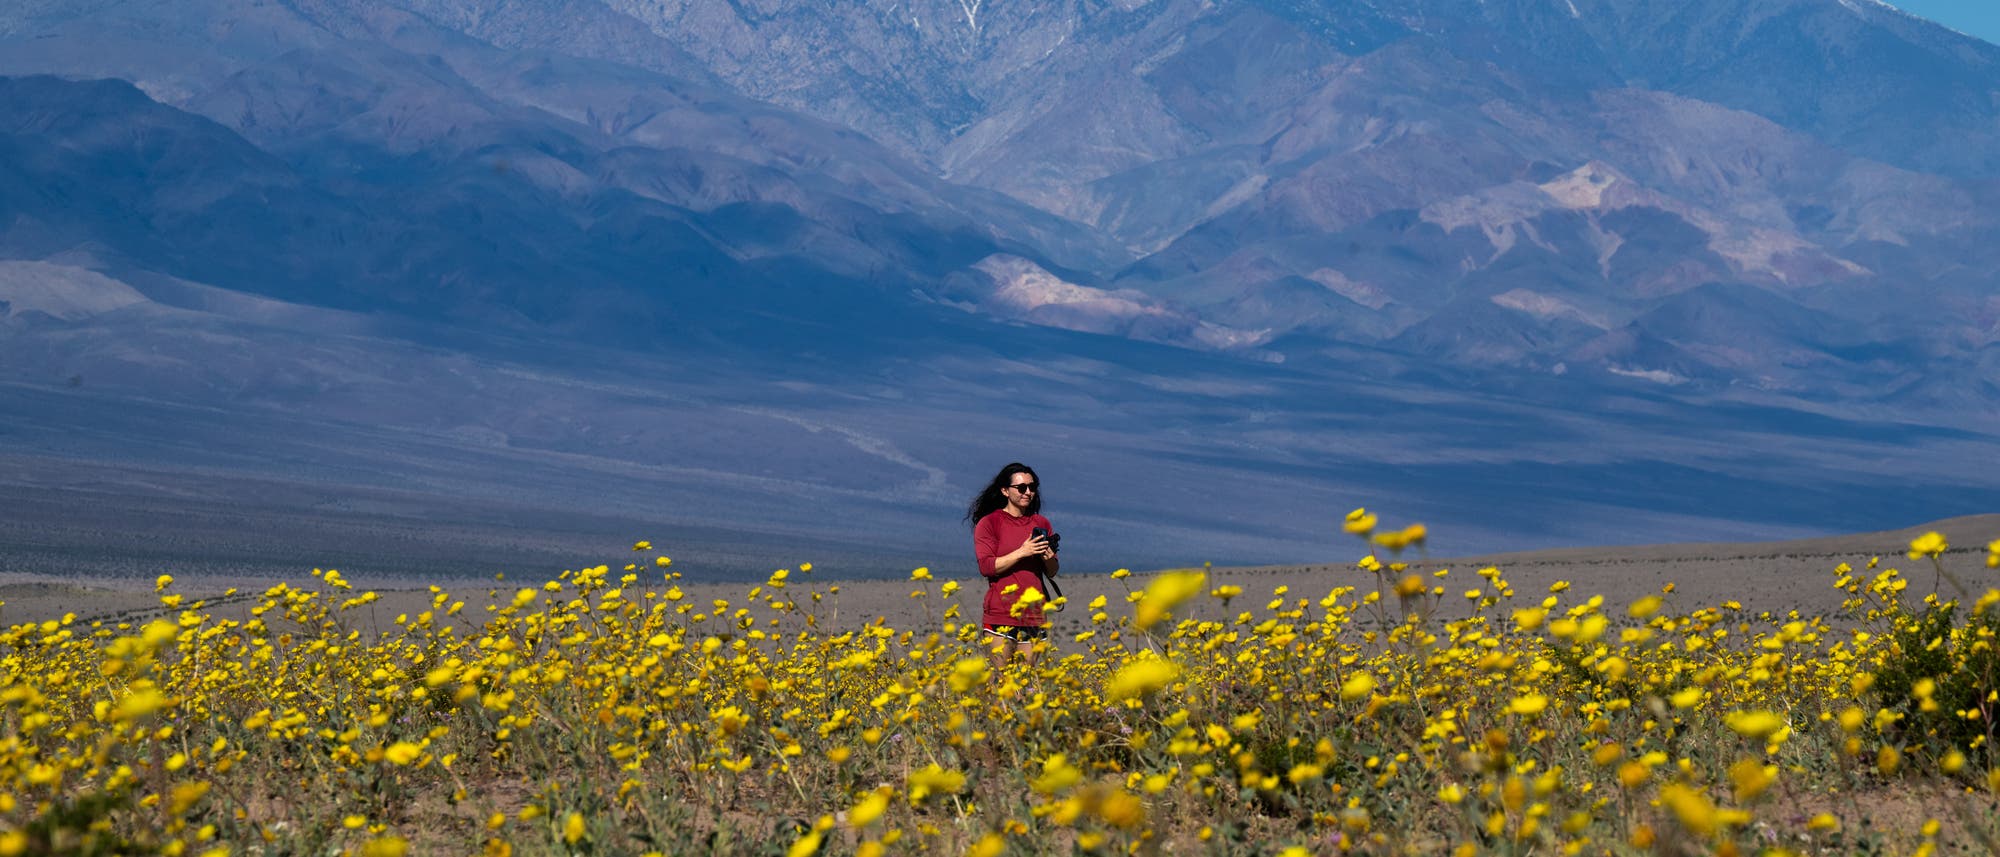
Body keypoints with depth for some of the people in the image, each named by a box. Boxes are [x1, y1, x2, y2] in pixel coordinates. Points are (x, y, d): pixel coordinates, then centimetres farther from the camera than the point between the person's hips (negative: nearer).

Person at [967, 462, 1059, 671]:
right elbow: (986, 567, -10)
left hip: (1033, 613, 4)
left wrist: (1049, 557, -7)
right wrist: (1022, 552, -17)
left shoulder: (1041, 524, 13)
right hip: (1000, 613, -4)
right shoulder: (989, 523, 0)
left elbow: (1052, 572, 16)